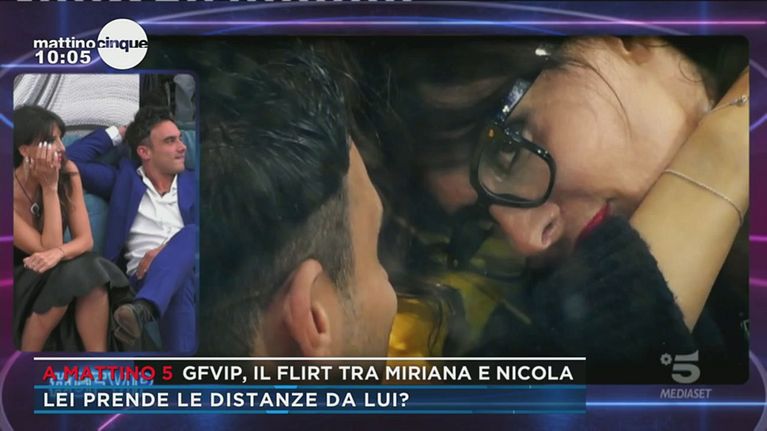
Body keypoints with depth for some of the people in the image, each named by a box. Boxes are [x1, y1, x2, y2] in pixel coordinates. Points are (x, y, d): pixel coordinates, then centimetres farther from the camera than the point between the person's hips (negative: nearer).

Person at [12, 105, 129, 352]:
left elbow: (85, 239, -10)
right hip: (19, 284, -4)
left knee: (90, 272, -27)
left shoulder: (67, 172, -9)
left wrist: (58, 254, -33)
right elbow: (48, 248, -25)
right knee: (68, 275, -31)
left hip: (54, 276, 4)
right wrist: (49, 187, -28)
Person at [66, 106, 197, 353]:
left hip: (189, 271, 1)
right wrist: (118, 133, 16)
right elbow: (73, 159, 11)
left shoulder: (192, 182, 18)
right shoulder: (124, 178, 18)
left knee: (190, 233, -36)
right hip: (146, 276, -1)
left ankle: (143, 310, -54)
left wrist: (166, 251, -13)